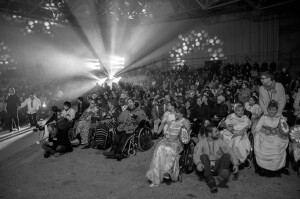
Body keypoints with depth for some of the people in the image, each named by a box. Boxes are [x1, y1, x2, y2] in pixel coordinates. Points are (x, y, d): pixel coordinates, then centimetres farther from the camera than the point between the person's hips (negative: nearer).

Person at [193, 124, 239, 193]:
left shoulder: (220, 142, 6)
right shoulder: (201, 143, 2)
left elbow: (230, 152, -4)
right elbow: (196, 154, -13)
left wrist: (236, 164, -20)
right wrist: (198, 163, -34)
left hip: (218, 167, 1)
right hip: (206, 167, -1)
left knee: (226, 155, -20)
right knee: (203, 156, -28)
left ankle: (223, 176, -44)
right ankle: (210, 181, -40)